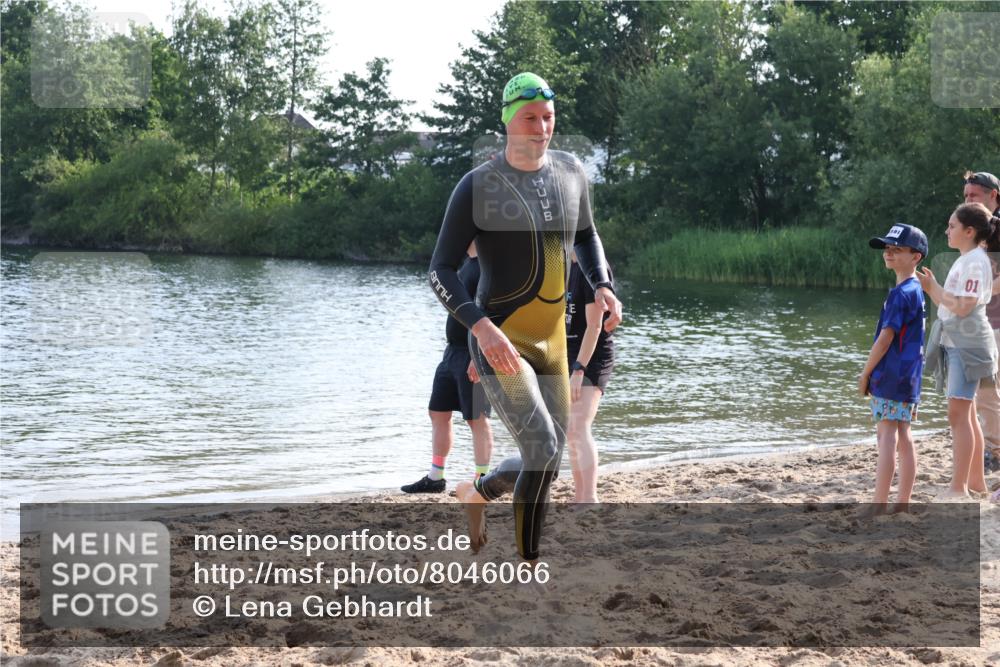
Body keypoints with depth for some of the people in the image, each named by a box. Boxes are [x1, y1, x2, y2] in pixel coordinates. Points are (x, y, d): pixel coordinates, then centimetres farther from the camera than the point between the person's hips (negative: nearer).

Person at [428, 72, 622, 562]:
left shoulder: (569, 171, 6)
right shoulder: (477, 186, -11)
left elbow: (586, 236, 25)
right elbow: (440, 272, -10)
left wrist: (602, 285, 5)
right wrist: (482, 327, -26)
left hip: (552, 343, 6)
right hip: (499, 343, -6)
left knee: (547, 459, 12)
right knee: (543, 450, -21)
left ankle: (477, 493, 43)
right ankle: (530, 569, -7)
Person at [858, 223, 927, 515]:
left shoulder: (902, 293, -15)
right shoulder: (915, 291, 15)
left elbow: (886, 338, -17)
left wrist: (866, 372, -9)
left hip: (891, 374, -9)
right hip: (908, 378, 9)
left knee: (887, 435, -9)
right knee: (903, 436, 10)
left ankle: (879, 504, -10)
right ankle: (903, 503, 14)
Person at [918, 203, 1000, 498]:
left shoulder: (976, 261, -14)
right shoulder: (964, 260, 16)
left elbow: (963, 306, -21)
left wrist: (933, 287, -15)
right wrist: (931, 287, 10)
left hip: (968, 345, -10)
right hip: (955, 343, 10)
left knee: (958, 413, -14)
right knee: (966, 413, 14)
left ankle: (958, 487, -15)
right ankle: (976, 481, 22)